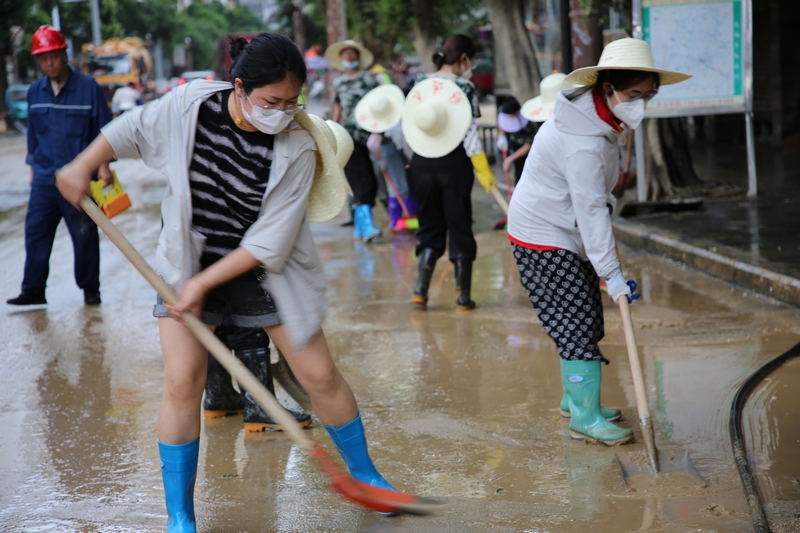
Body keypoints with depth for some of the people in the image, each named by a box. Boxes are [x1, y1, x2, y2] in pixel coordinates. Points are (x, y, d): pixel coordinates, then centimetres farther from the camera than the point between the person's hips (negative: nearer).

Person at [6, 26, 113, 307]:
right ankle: (33, 289, 8)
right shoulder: (35, 92, 8)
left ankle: (90, 289, 16)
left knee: (85, 236, 4)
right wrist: (33, 168, 18)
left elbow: (104, 128, -4)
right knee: (35, 234, 2)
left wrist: (103, 164, -10)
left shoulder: (88, 87, -6)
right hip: (44, 179, 4)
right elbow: (33, 133, 17)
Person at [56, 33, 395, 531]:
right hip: (190, 262, 1)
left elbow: (270, 242, -20)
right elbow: (132, 129, 6)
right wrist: (82, 167, 5)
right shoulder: (190, 106, -16)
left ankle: (364, 473, 27)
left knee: (321, 376, 3)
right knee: (183, 382, -8)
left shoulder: (297, 148, -21)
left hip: (262, 271, -1)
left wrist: (205, 284, -19)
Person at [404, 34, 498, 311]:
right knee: (459, 227, 6)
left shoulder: (421, 84, 5)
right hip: (454, 162, -4)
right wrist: (483, 169, -8)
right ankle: (463, 296, 9)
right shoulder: (464, 87, -9)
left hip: (422, 162, 4)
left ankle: (420, 291, 4)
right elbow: (469, 132, -12)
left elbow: (408, 124, 8)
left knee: (430, 228, 14)